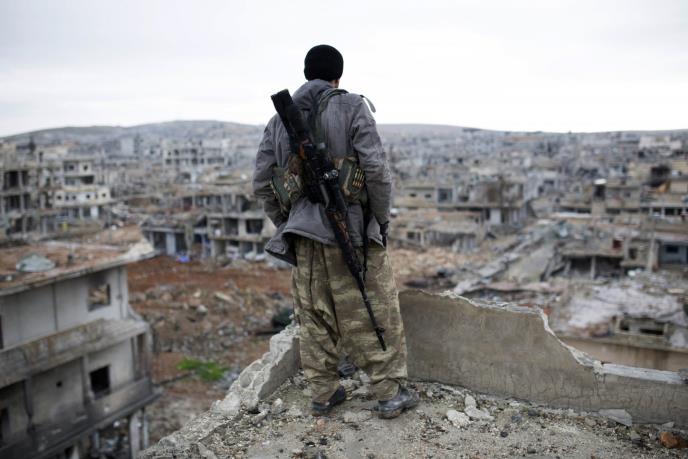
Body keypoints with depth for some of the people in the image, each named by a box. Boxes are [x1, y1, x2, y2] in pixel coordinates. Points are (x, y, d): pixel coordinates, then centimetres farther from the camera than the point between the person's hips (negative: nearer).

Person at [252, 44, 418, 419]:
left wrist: (286, 225, 18)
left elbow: (261, 183, 9)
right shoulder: (351, 107, -4)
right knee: (373, 313, 6)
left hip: (303, 232, 5)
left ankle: (323, 394, 24)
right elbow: (376, 169, -12)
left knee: (314, 316, 14)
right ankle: (389, 393, 15)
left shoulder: (280, 119, 10)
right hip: (351, 229, -4)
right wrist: (382, 218, -1)